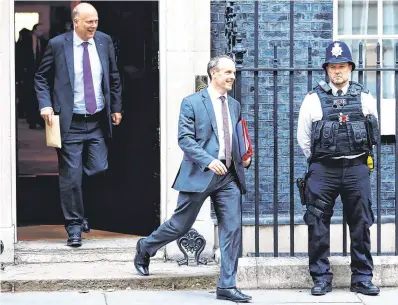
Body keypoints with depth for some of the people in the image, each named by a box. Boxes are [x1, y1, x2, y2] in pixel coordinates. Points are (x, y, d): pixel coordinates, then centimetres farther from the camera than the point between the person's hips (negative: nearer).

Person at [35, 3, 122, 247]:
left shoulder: (104, 41, 4)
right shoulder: (58, 45, -4)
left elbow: (114, 77, 15)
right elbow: (42, 78, 5)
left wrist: (116, 107, 14)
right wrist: (45, 105, -8)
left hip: (98, 122, 3)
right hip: (70, 123, -3)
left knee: (99, 172, 0)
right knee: (71, 177, -1)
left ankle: (84, 216, 23)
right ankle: (74, 227, 11)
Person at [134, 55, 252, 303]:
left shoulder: (235, 105, 14)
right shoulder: (192, 103, -4)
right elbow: (185, 138, -11)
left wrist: (244, 157, 2)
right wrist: (208, 161, -21)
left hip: (229, 176, 5)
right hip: (199, 175, -5)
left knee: (232, 229, -2)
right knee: (181, 225, 5)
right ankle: (145, 248, 33)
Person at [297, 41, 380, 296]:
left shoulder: (365, 98, 6)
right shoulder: (314, 99, 3)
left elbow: (373, 132, 15)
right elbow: (303, 136, 10)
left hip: (357, 169, 1)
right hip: (323, 170, -1)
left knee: (361, 225, 4)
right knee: (318, 225, 0)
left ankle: (362, 278, 13)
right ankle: (321, 278, 9)